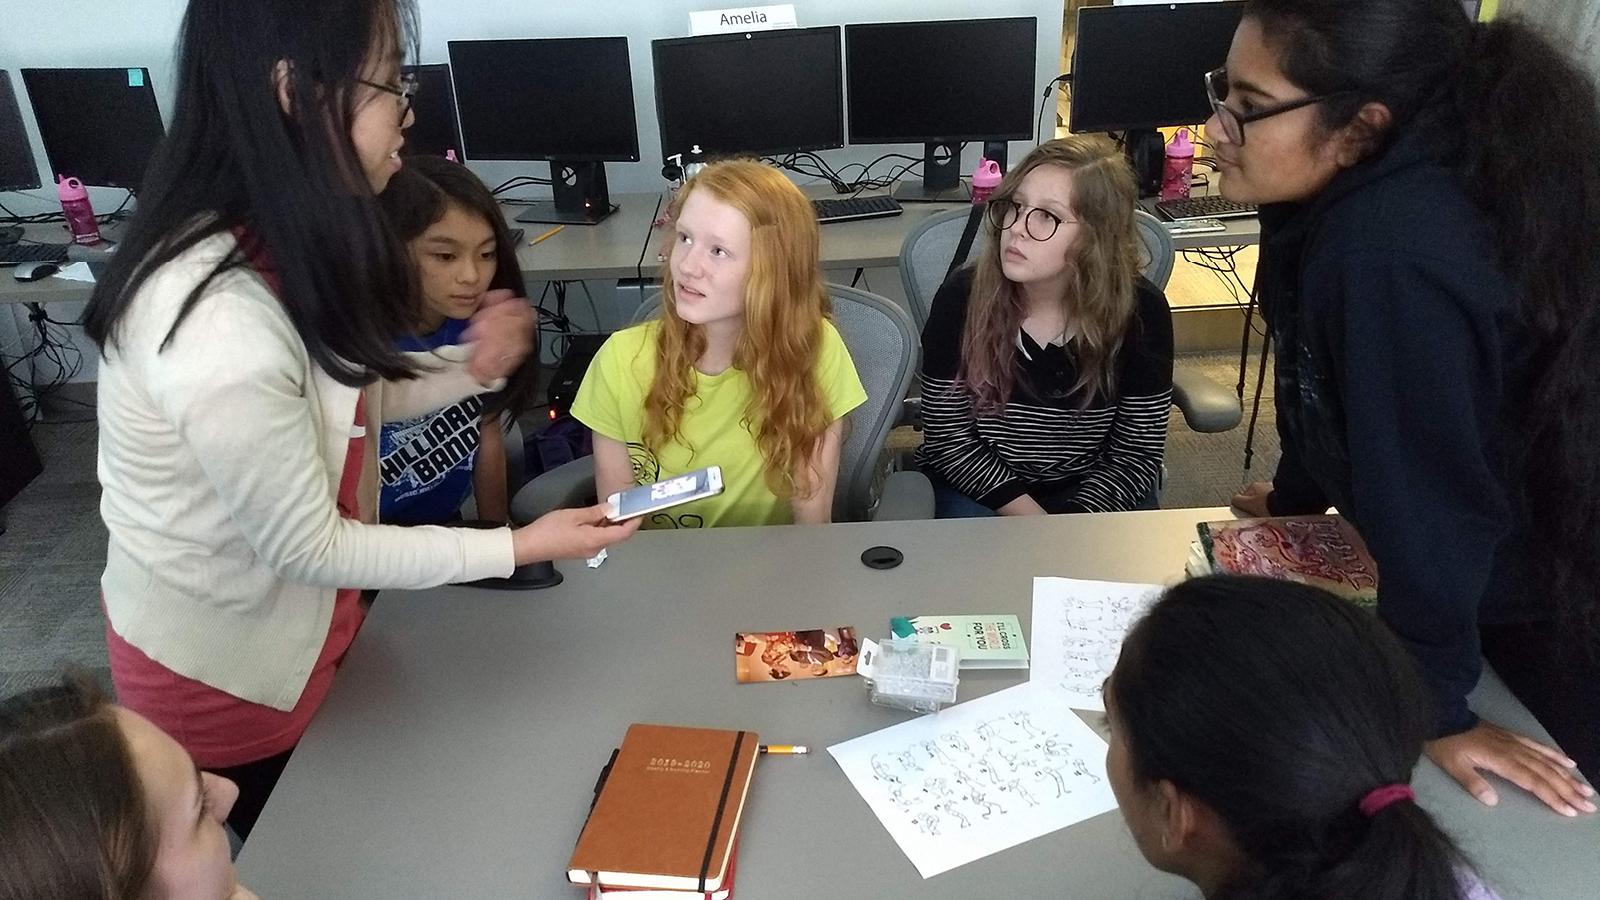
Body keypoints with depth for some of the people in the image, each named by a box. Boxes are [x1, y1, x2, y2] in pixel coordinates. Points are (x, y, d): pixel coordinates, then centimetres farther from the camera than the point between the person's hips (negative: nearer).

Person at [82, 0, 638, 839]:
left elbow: (330, 398, 2)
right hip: (223, 669, -7)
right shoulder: (220, 326, -37)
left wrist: (466, 368, -14)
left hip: (281, 624, 7)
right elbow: (309, 547, -26)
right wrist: (518, 546, -21)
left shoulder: (268, 245, -9)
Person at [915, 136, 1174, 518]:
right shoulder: (962, 296, -16)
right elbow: (949, 438, -10)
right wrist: (1031, 518, -19)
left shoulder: (1140, 311, -14)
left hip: (1089, 490, 1)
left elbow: (1137, 452, -7)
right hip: (980, 483, -1)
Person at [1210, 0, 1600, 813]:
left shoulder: (1394, 255, -36)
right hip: (1484, 572, 9)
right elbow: (1327, 382, 8)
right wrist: (1293, 498, 22)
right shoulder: (1348, 200, -7)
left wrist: (1433, 701, -22)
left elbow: (1426, 491, -32)